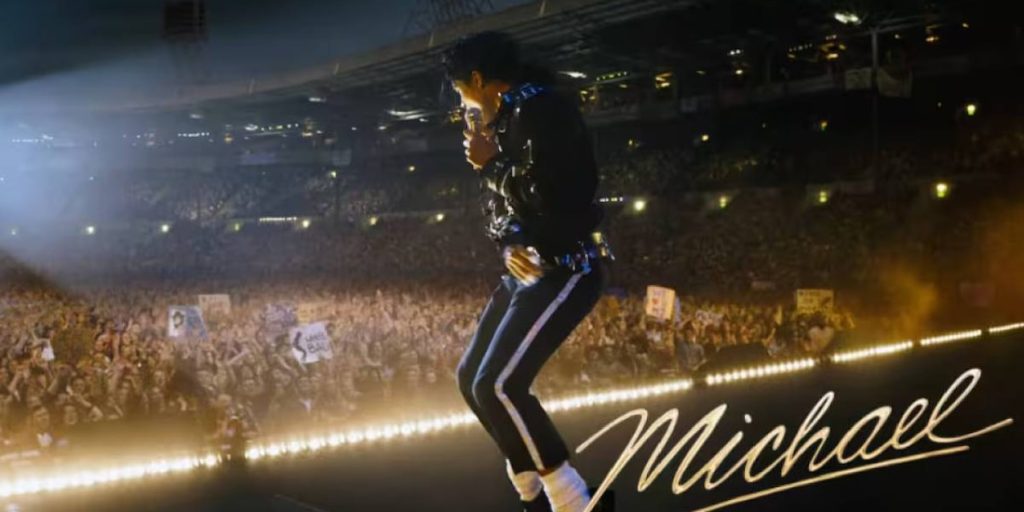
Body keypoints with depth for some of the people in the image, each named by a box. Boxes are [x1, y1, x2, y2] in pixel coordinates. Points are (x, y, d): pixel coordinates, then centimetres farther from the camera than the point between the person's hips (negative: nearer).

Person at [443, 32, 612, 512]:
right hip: (526, 269, 10)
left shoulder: (542, 110, -16)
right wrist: (508, 244, 0)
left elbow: (549, 196, -25)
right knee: (473, 378, 13)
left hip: (563, 271, -10)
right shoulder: (506, 118, 13)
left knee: (498, 385, -21)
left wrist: (489, 163, -14)